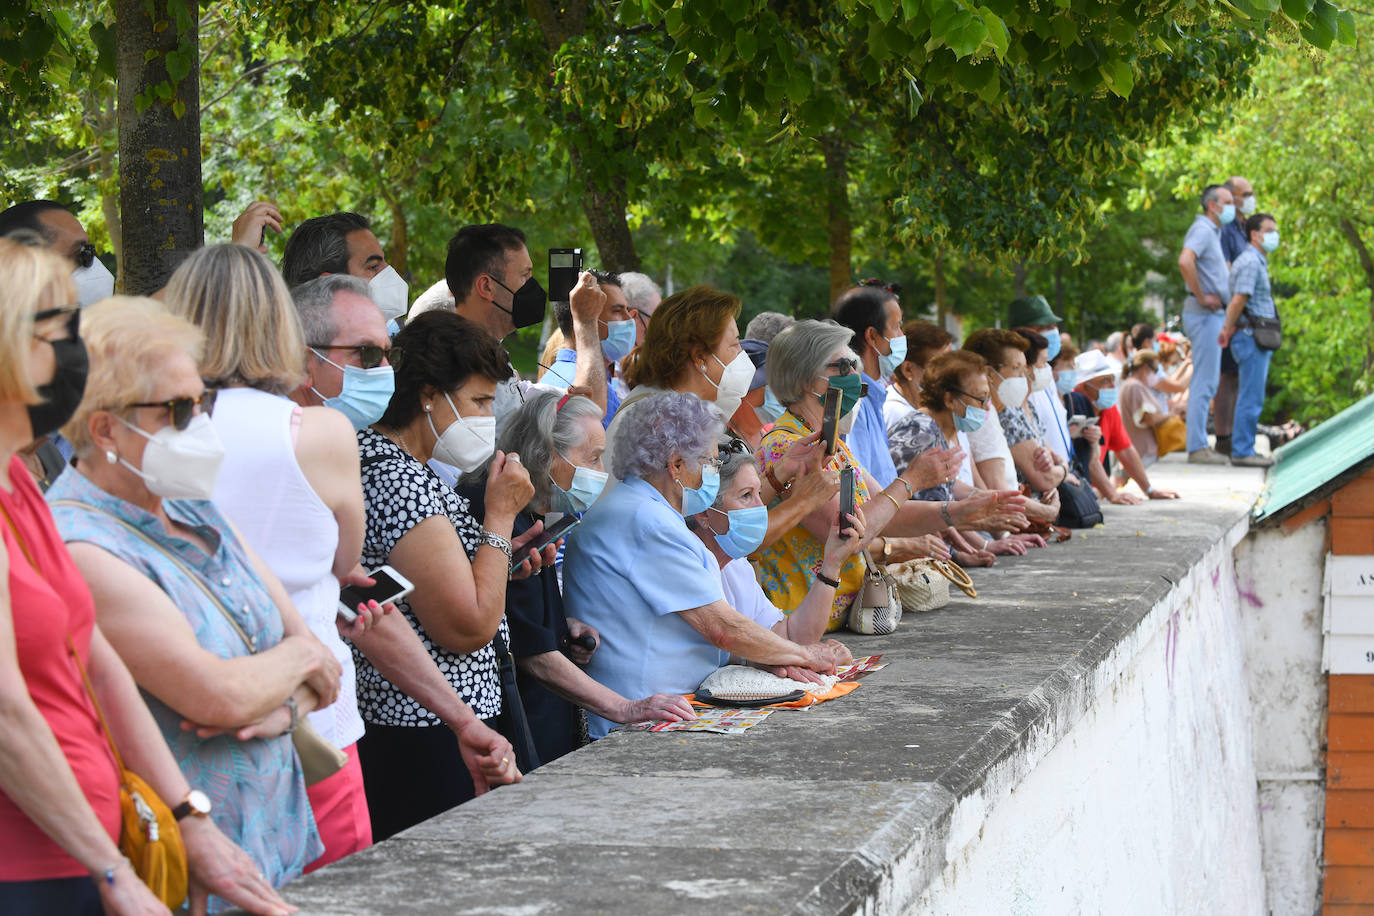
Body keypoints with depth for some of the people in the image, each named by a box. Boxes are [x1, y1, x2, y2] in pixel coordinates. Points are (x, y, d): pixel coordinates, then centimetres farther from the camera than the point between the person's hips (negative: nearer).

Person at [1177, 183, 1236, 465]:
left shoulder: (1213, 231, 19)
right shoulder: (1202, 230, -13)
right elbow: (1185, 262, -31)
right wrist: (1202, 297, -22)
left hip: (1212, 314, 11)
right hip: (1204, 314, -11)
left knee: (1205, 382, 13)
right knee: (1204, 382, -10)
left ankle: (1199, 445, 18)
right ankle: (1197, 447, -9)